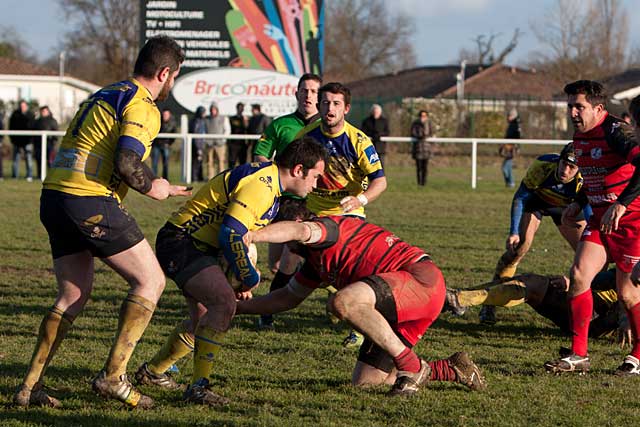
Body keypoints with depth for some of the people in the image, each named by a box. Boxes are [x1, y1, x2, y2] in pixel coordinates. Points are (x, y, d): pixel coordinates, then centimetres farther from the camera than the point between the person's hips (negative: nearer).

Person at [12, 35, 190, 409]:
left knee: (74, 295, 17)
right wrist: (152, 187, 1)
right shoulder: (143, 107, -7)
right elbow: (126, 163, -20)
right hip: (90, 202, -9)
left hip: (54, 197, 9)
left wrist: (160, 187, 28)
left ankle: (30, 386, 12)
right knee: (151, 281, 1)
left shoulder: (106, 95, 23)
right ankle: (113, 376, -4)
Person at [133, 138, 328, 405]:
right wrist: (249, 277, -16)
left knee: (204, 321, 20)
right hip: (181, 241, -11)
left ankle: (151, 371, 39)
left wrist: (243, 281, 13)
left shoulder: (269, 182, 12)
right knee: (224, 302, -27)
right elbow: (229, 235, -30)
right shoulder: (260, 186, -23)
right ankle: (198, 386, -25)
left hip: (199, 247, 11)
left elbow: (235, 233, 21)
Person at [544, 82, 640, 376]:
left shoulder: (615, 132, -19)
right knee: (578, 275, -8)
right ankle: (579, 355, -3)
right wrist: (579, 203, 14)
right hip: (600, 219, 8)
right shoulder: (580, 137, 9)